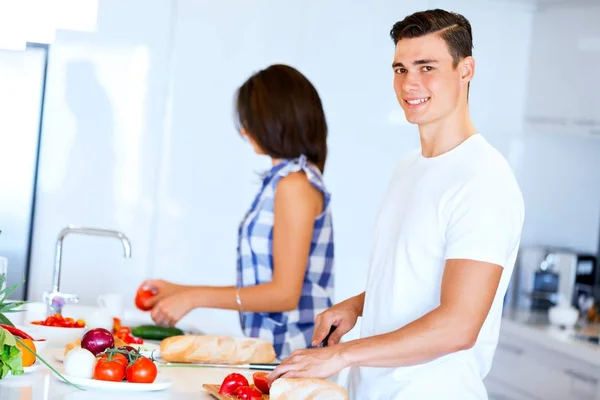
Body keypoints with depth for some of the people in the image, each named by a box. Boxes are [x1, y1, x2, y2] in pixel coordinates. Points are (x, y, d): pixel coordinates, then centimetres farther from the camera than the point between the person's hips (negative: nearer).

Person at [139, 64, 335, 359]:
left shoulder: (295, 184, -10)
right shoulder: (281, 180, 16)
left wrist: (195, 297, -10)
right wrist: (181, 291, 18)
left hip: (289, 354, -8)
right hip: (269, 348, 8)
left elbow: (284, 293, -14)